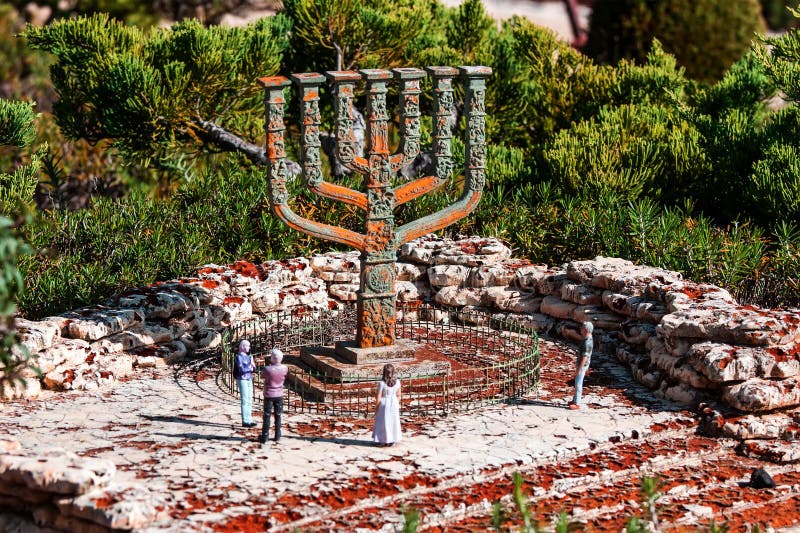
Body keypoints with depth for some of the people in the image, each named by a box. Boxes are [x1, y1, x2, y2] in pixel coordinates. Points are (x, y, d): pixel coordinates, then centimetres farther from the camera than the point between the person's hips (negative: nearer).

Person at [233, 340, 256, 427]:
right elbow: (241, 369, -21)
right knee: (245, 400, -8)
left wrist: (253, 366, -7)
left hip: (249, 380, 8)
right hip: (242, 380, -8)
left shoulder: (247, 356, 14)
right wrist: (250, 367, -6)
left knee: (249, 400, 8)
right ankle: (245, 421, -6)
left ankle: (249, 420, 13)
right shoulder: (239, 357, -10)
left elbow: (253, 369, 15)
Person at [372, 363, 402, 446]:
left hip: (384, 404, -4)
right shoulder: (397, 382, -6)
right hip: (394, 403, 4)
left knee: (383, 423, 7)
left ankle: (383, 440, 13)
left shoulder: (382, 383, -18)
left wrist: (376, 408, -1)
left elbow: (378, 397, -13)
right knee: (393, 422, 14)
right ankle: (392, 440, 21)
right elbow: (398, 395, 5)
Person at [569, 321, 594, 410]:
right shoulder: (587, 339, 7)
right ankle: (575, 400, 28)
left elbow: (585, 357, -25)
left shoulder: (587, 342, -26)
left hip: (582, 365, -10)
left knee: (578, 384, -4)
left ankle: (577, 403, 1)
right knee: (577, 383, 18)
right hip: (580, 363, 10)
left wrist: (579, 369, -23)